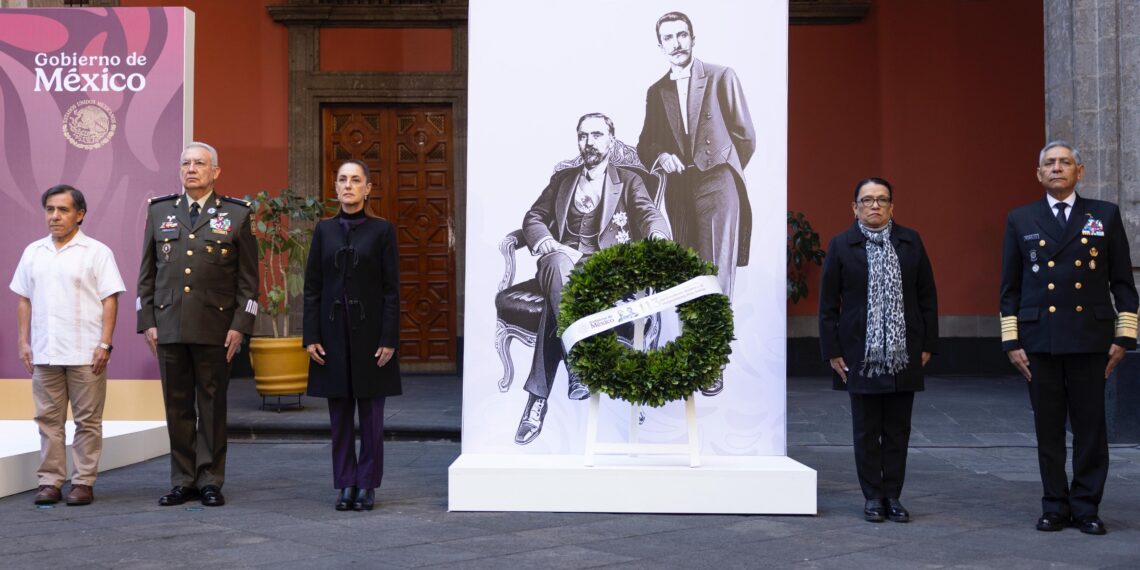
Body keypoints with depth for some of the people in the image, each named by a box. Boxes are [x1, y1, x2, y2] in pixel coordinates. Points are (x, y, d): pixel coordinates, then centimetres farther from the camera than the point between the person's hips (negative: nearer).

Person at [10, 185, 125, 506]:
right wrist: (24, 342, 7)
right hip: (44, 353, 4)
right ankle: (49, 482, 13)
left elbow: (110, 300, -5)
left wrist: (105, 344, -12)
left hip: (86, 353, -4)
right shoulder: (33, 253, 12)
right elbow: (25, 300, 15)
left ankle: (84, 482, 8)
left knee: (87, 421, 2)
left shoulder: (96, 252, -1)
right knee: (48, 419, 7)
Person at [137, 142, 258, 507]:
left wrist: (240, 325, -6)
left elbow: (248, 278, 2)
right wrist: (147, 322, 4)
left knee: (212, 406, 3)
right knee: (177, 407, 6)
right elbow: (147, 272, 12)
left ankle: (211, 481, 11)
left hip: (215, 328, -2)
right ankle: (183, 481, 15)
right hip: (169, 325, 2)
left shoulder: (236, 215, 4)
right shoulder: (159, 211, 12)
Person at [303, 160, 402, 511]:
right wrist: (311, 336, -2)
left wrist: (389, 339, -9)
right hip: (333, 331, 2)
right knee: (339, 413, 6)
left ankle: (367, 485, 12)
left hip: (369, 330, -2)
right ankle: (345, 485, 15)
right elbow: (312, 287, 6)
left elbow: (391, 289, -3)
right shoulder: (324, 230, 7)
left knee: (371, 413, 3)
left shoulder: (381, 230, -1)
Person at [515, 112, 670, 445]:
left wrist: (658, 238, -27)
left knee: (556, 300, -37)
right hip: (563, 259, 2)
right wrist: (550, 246, -7)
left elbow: (649, 214, -1)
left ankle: (538, 397, -39)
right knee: (558, 266, -40)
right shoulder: (562, 179, 26)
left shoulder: (629, 180, 18)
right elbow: (533, 218, 16)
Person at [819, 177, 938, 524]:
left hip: (903, 353, 2)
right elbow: (828, 304, 0)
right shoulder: (841, 246, 0)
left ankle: (893, 495, 16)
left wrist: (928, 344, 2)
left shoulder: (910, 242, 5)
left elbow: (928, 297, 7)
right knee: (866, 430, 5)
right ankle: (873, 496, 14)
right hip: (860, 355, -1)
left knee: (898, 429, 7)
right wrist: (832, 351, -4)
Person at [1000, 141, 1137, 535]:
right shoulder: (1020, 219, 7)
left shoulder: (1106, 215, 6)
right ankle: (1055, 506, 14)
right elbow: (1010, 287, 7)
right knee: (1048, 428, 5)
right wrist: (1011, 342, 1)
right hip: (1039, 339, 1)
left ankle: (1086, 507, 14)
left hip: (1090, 339, 0)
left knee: (1090, 426, 3)